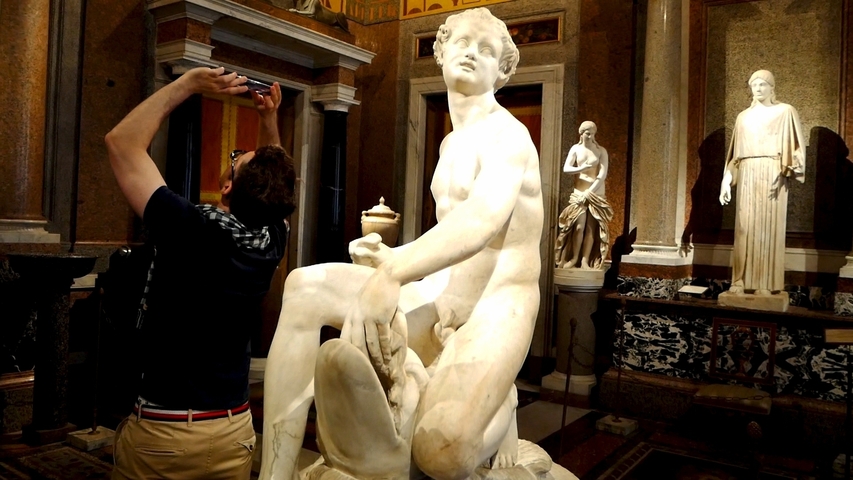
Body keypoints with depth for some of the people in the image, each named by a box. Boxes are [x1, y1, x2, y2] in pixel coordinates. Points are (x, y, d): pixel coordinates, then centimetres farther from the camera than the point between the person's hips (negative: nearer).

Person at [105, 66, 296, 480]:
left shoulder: (191, 229, -22)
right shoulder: (271, 241, -8)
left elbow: (122, 141, -12)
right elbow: (275, 179, 14)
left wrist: (189, 83, -11)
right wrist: (269, 118, 6)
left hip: (162, 431, -4)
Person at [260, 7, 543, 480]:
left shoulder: (506, 133, -10)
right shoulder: (452, 143, 18)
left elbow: (484, 218, -32)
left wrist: (391, 275, -46)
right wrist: (391, 258, 4)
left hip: (497, 309, -8)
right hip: (442, 301, 8)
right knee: (306, 287, -14)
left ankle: (501, 401, 3)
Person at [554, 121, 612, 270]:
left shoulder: (601, 151, -1)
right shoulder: (575, 148, 2)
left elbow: (603, 175, -9)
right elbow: (566, 168, -8)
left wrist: (589, 192, -16)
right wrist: (582, 168, -26)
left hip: (596, 192, 0)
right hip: (579, 191, 0)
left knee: (591, 227, -3)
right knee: (579, 226, -9)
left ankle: (585, 260, -1)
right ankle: (574, 257, 2)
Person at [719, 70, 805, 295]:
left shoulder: (786, 112, 6)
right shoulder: (743, 117, 16)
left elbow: (797, 146, 1)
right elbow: (735, 151, 15)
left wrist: (784, 171, -13)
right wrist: (727, 180, 7)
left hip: (772, 175, -3)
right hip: (747, 176, 3)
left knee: (769, 227, -4)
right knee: (745, 228, -1)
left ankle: (767, 283, -2)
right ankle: (742, 280, 1)